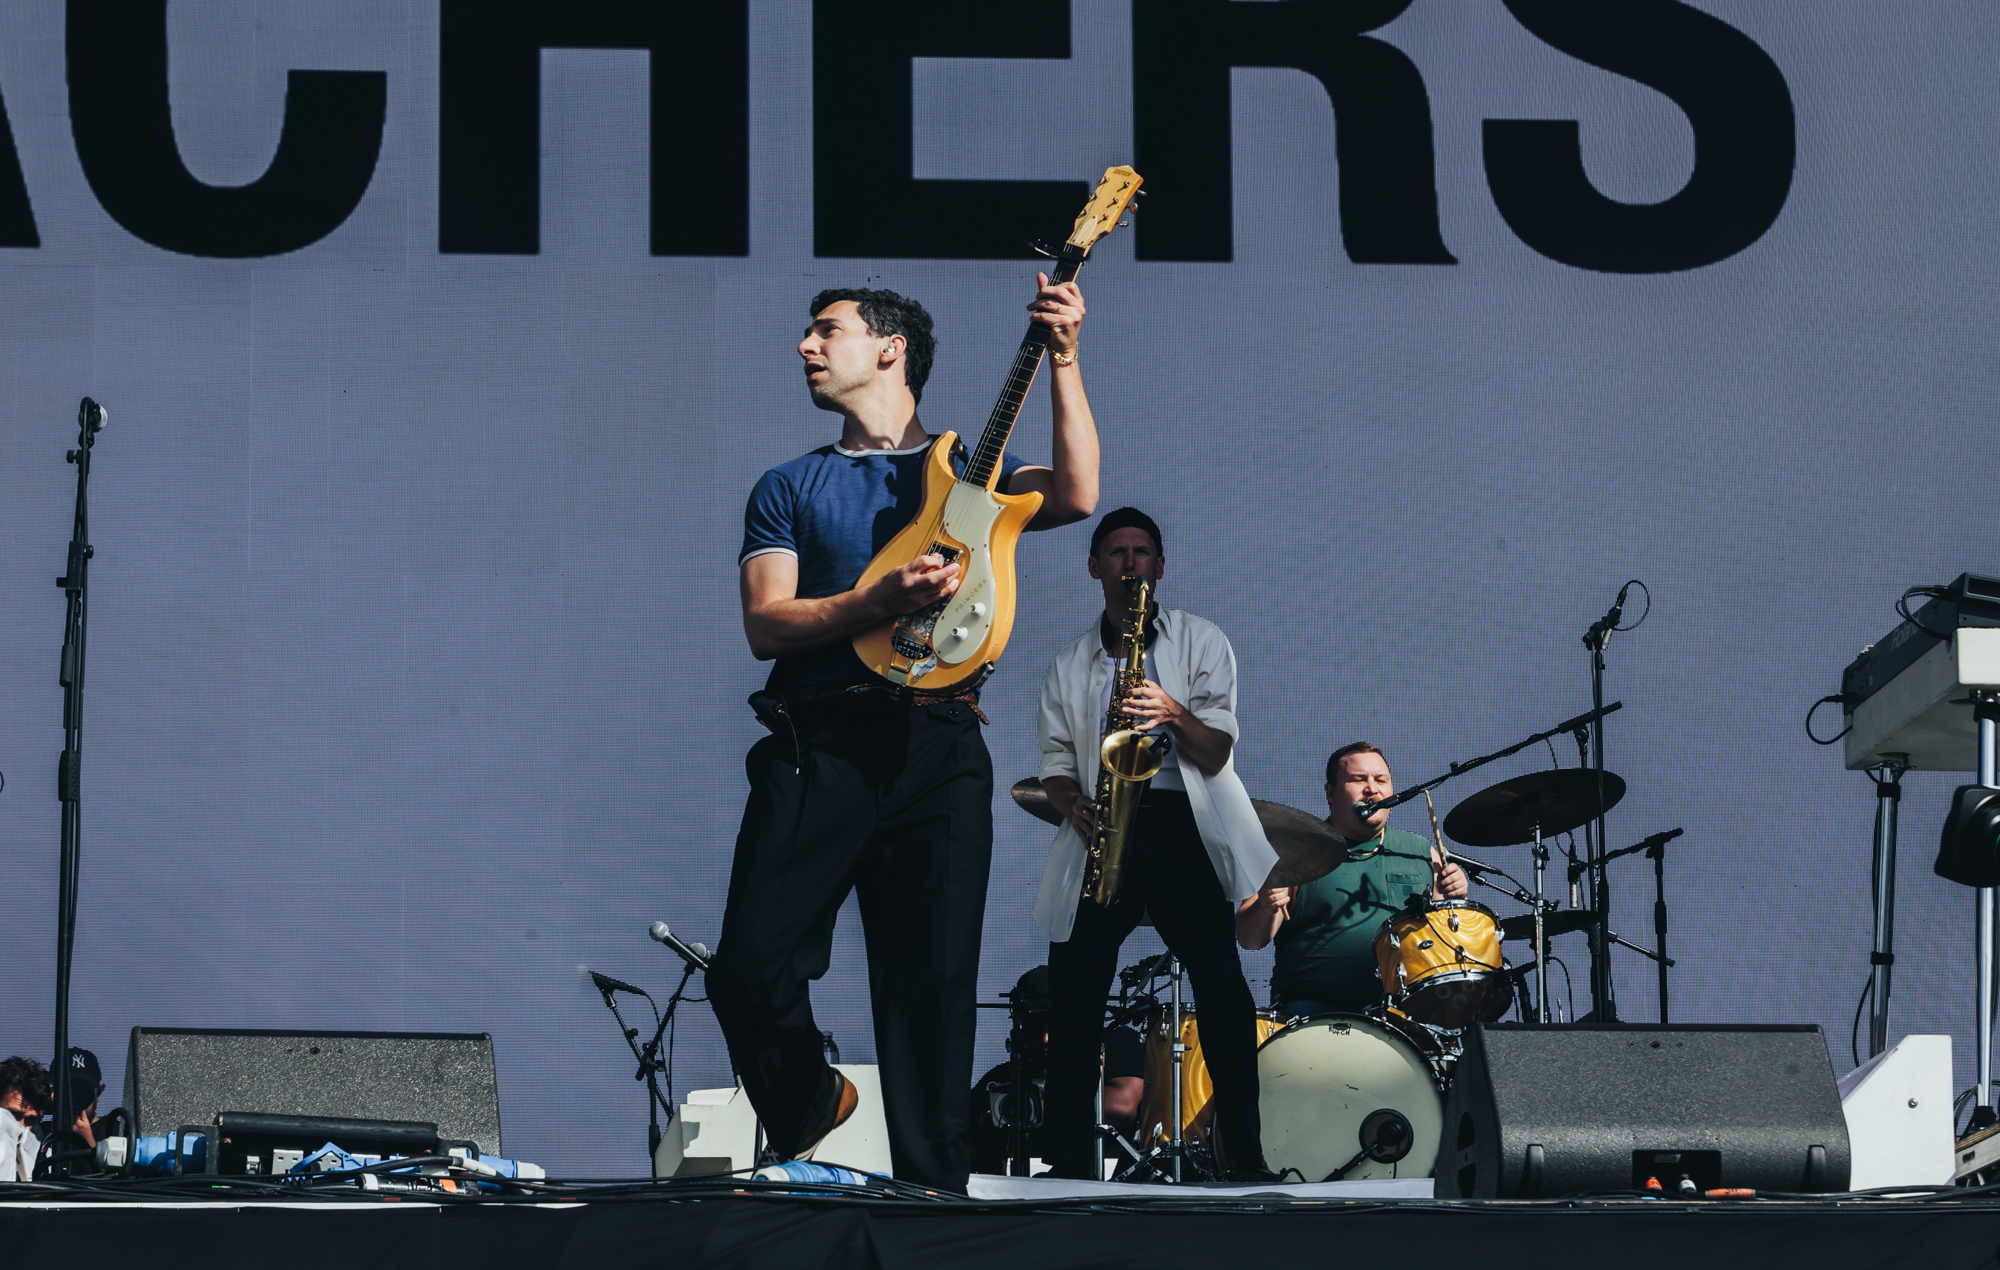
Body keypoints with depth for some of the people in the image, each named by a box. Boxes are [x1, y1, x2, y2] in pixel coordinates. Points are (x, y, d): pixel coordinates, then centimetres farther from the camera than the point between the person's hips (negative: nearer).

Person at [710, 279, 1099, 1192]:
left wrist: (1063, 362, -10)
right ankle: (809, 1104, 17)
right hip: (816, 743, 1)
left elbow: (1075, 496, -3)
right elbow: (765, 624, 3)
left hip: (937, 746, 0)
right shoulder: (790, 487, 18)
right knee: (750, 969, -10)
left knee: (935, 984, -5)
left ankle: (933, 1191, 0)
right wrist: (882, 602, -13)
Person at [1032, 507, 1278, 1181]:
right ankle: (1069, 1166, 0)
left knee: (1222, 987, -17)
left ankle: (1246, 1159, -15)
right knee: (1071, 998, -6)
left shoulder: (1201, 641, 10)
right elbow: (1056, 761, 16)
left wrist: (1174, 714, -18)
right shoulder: (1070, 664, 18)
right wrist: (1074, 803, -6)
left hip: (1180, 825, -3)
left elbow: (1216, 752, 1)